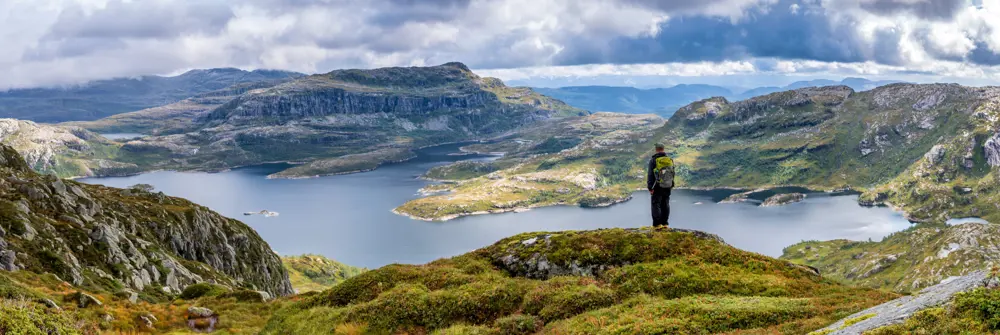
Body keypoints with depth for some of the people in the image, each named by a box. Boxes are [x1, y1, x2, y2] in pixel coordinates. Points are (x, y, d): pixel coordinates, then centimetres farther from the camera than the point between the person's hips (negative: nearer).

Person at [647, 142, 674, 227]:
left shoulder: (653, 160, -11)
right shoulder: (670, 160, 3)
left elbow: (650, 175, -13)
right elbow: (672, 173, 9)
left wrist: (650, 188, -10)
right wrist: (671, 185, 19)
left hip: (657, 186, -4)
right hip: (667, 186, 4)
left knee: (656, 205, 1)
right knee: (665, 204, 12)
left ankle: (657, 224, -3)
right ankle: (665, 223, 13)